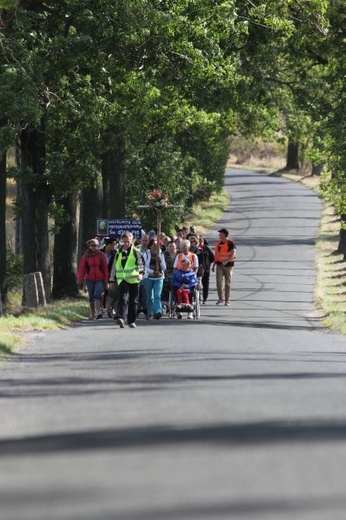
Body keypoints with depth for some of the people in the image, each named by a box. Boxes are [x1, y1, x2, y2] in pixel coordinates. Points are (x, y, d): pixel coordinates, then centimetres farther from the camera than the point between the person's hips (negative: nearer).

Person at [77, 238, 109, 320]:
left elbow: (105, 268, 5)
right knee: (91, 297, 9)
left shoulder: (101, 255, 2)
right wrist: (80, 279, 1)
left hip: (99, 279, -2)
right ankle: (92, 314, 18)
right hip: (89, 279, 2)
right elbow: (81, 268, 5)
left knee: (97, 295, -17)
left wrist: (106, 281, 4)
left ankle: (97, 312, -26)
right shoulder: (86, 256, 3)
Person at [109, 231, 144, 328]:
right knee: (123, 298, -16)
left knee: (133, 301, 6)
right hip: (122, 279, 1)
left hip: (133, 280, -1)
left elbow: (140, 263, -5)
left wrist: (140, 273, -24)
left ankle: (132, 321, 16)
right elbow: (114, 267, 19)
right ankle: (121, 318, -29)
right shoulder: (119, 252, 13)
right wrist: (112, 280, 18)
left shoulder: (135, 251, 4)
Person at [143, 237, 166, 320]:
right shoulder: (146, 254, 3)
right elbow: (146, 268, -4)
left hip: (159, 278, 0)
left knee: (157, 296, -16)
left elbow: (164, 268, 7)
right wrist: (153, 272, -22)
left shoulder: (161, 254, 9)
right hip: (149, 278, 0)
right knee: (150, 297, 6)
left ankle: (158, 312, -28)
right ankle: (150, 314, 15)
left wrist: (160, 261, -12)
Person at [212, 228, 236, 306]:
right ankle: (220, 298, 0)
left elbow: (233, 254, -18)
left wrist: (226, 261, -30)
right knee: (219, 281, -8)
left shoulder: (230, 243, -8)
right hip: (219, 264, 5)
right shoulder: (218, 242, 11)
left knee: (228, 283, 2)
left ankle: (227, 300, 8)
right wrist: (213, 265, 18)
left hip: (228, 265, -5)